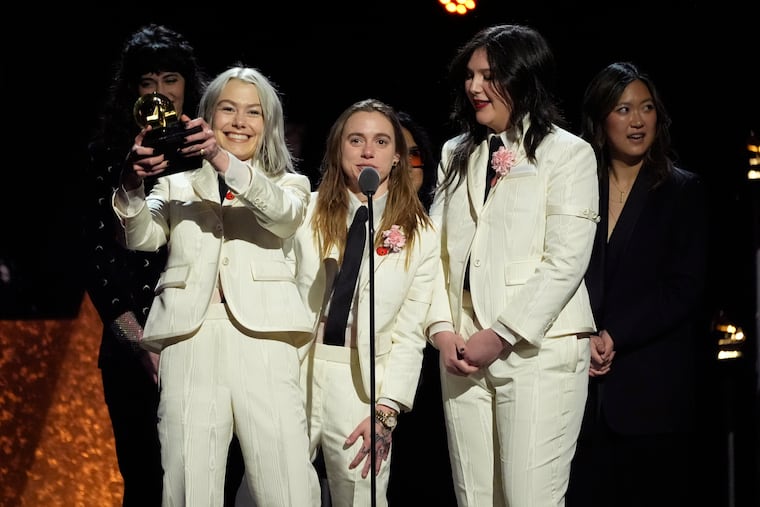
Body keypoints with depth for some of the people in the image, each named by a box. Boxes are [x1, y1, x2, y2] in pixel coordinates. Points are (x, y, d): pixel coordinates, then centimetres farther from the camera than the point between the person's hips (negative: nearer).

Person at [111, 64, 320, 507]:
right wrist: (134, 184, -16)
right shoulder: (178, 185, 23)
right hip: (190, 340, 1)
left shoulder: (288, 184, 21)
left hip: (263, 339, 0)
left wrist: (226, 163, -20)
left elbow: (285, 214, -3)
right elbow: (142, 238, 5)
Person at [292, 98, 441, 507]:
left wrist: (386, 411, -8)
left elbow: (410, 334, 2)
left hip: (363, 382, 0)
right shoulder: (308, 211, 4)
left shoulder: (420, 235, 5)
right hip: (294, 373, 0)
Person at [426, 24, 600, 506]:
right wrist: (443, 330, -1)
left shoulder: (568, 154, -1)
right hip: (464, 353, 5)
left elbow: (565, 261, -9)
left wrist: (502, 336, -12)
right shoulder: (457, 154, 17)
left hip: (538, 352, -5)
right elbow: (438, 248, 13)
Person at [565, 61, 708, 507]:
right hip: (583, 385, 2)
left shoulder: (683, 192, 6)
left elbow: (685, 287, -3)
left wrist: (614, 336, -11)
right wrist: (582, 341, -10)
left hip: (654, 389, -1)